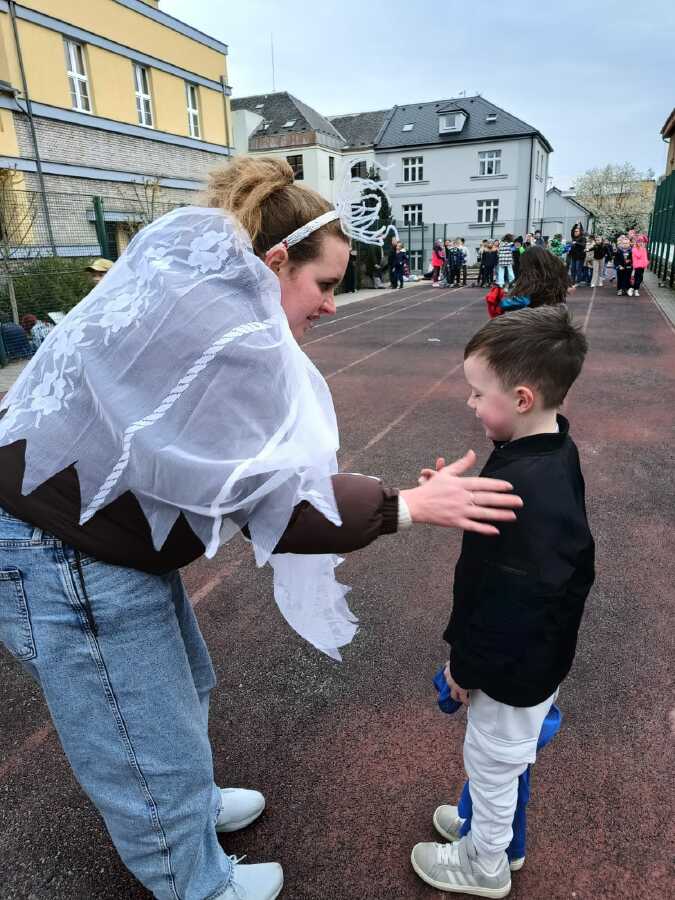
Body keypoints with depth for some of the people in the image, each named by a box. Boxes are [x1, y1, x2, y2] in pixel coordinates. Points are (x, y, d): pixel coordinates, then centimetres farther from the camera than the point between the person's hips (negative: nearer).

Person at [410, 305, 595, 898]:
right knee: (502, 758, 29)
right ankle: (491, 828, 55)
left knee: (492, 758, 18)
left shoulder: (529, 490, -36)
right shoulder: (553, 450, -6)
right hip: (537, 651, 9)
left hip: (513, 666, -8)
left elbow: (510, 603, -29)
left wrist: (468, 667, -15)